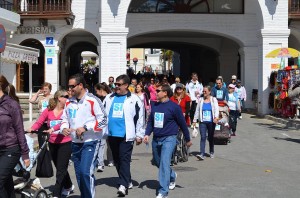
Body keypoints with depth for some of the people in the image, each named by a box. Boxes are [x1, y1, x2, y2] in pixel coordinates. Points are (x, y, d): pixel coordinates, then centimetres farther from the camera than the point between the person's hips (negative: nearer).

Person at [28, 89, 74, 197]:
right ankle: (68, 186, 41)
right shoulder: (48, 111, 2)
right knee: (60, 168, 19)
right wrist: (31, 129, -25)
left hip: (65, 143, -4)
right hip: (53, 143, 4)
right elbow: (39, 122, -5)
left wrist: (52, 129, -37)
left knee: (61, 170, -4)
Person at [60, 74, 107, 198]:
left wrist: (85, 127, -20)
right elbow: (64, 118, 18)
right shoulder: (69, 102, 9)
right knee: (79, 174, 13)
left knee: (86, 172, -17)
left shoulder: (93, 100, -11)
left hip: (90, 142, -7)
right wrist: (64, 128, -5)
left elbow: (103, 120, -14)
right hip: (75, 143, 7)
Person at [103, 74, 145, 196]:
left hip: (126, 135, -5)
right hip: (112, 135, 6)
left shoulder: (134, 99, -2)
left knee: (124, 159, -9)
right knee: (116, 160, 13)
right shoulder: (109, 98, 11)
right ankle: (127, 181, 27)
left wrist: (139, 135, -2)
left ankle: (123, 185, -9)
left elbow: (140, 118, -1)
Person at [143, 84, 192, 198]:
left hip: (169, 139, -6)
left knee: (164, 163, -15)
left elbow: (182, 123, -3)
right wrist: (147, 134, -3)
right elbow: (150, 121, 13)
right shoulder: (155, 106, 6)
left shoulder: (174, 107, -10)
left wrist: (188, 139, 3)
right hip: (156, 139, 7)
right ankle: (172, 176, 46)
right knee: (158, 162, 18)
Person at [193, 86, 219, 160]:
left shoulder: (213, 100, 5)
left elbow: (216, 109, -6)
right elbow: (197, 110, 12)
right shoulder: (201, 100, 10)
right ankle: (202, 154, -16)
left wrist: (216, 117, -24)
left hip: (211, 122, -1)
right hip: (202, 122, 1)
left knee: (210, 137, 10)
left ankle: (211, 152, 28)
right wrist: (194, 120, 7)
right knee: (203, 137, -10)